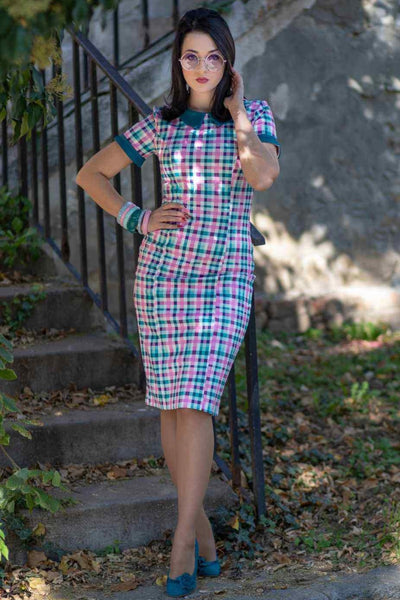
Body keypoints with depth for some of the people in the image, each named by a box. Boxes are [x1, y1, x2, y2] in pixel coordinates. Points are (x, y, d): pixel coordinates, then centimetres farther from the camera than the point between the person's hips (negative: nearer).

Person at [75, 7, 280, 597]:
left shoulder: (255, 114, 3)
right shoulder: (161, 123, 6)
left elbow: (263, 175, -19)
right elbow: (91, 173, 13)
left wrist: (235, 113, -8)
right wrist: (137, 219, 2)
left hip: (225, 280, -2)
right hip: (162, 272, 2)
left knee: (195, 404, -11)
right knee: (171, 404, 4)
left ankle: (182, 546, -7)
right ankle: (201, 526, 19)